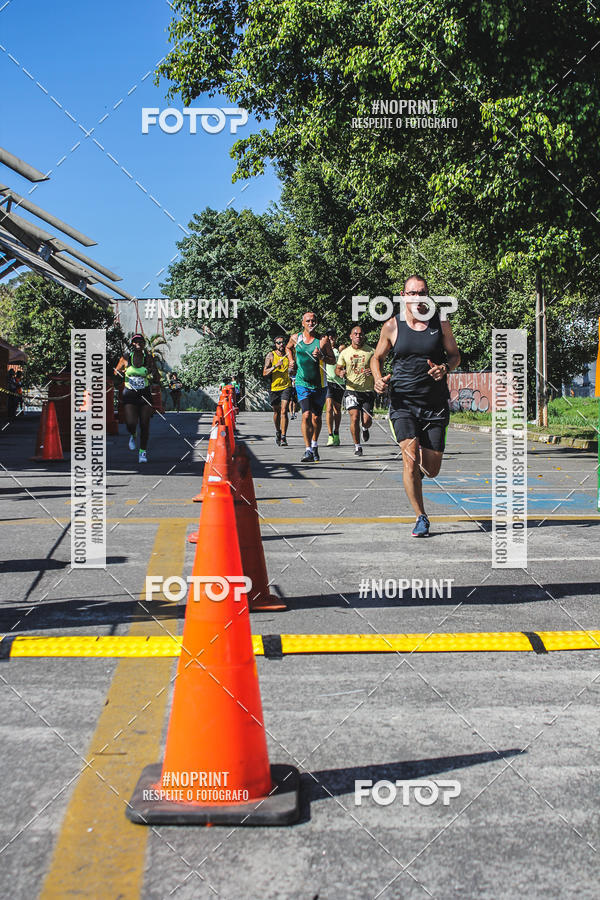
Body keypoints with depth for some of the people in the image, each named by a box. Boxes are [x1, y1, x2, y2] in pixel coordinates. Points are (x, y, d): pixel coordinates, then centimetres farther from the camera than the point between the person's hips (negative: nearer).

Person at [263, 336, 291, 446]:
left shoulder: (288, 354, 2)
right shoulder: (271, 355, -2)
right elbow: (265, 373, -8)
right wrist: (276, 366, -21)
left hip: (286, 386, -1)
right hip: (274, 387, 1)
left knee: (283, 411, -15)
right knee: (276, 412, 16)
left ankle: (283, 437, -17)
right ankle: (278, 432, 40)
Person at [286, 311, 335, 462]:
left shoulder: (323, 340, -4)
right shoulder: (295, 338, 2)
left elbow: (333, 360, -1)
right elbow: (288, 348, 25)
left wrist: (321, 356, -19)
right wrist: (292, 361, 9)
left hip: (319, 385, 1)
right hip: (302, 384, 0)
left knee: (316, 418, 10)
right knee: (306, 415, -18)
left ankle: (314, 445, 35)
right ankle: (308, 450, -17)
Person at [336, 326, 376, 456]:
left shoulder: (371, 351, 2)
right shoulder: (345, 352, 7)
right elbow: (338, 368, 14)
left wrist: (373, 371, -16)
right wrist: (340, 373, -10)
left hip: (368, 390, 0)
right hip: (351, 390, 0)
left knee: (367, 421, -4)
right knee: (355, 417, -15)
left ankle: (365, 429, 36)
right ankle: (357, 446, 0)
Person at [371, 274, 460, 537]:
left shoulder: (440, 323, 4)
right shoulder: (392, 326, 2)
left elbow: (455, 355, 12)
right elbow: (377, 358, 13)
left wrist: (445, 367, -11)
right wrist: (379, 378, -7)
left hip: (435, 404, 1)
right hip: (403, 402, -1)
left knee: (431, 470, 2)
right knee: (410, 459, -17)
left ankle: (421, 460, 42)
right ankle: (421, 518, -3)